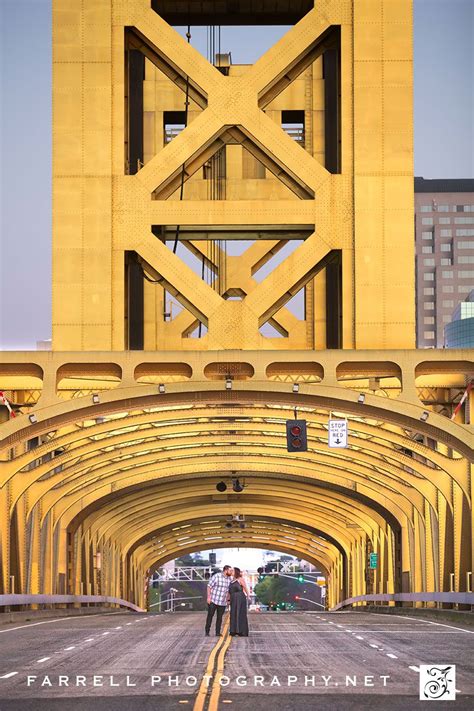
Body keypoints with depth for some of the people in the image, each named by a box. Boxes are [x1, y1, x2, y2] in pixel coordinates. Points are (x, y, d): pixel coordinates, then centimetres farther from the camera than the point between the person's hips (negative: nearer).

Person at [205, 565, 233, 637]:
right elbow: (209, 586, -7)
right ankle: (207, 632, 6)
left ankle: (218, 632, 13)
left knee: (220, 617, 6)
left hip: (223, 602, 4)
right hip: (213, 601, -4)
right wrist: (208, 597, -12)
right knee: (210, 616, 0)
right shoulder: (216, 576, -10)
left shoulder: (230, 579, 4)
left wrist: (228, 599, 12)